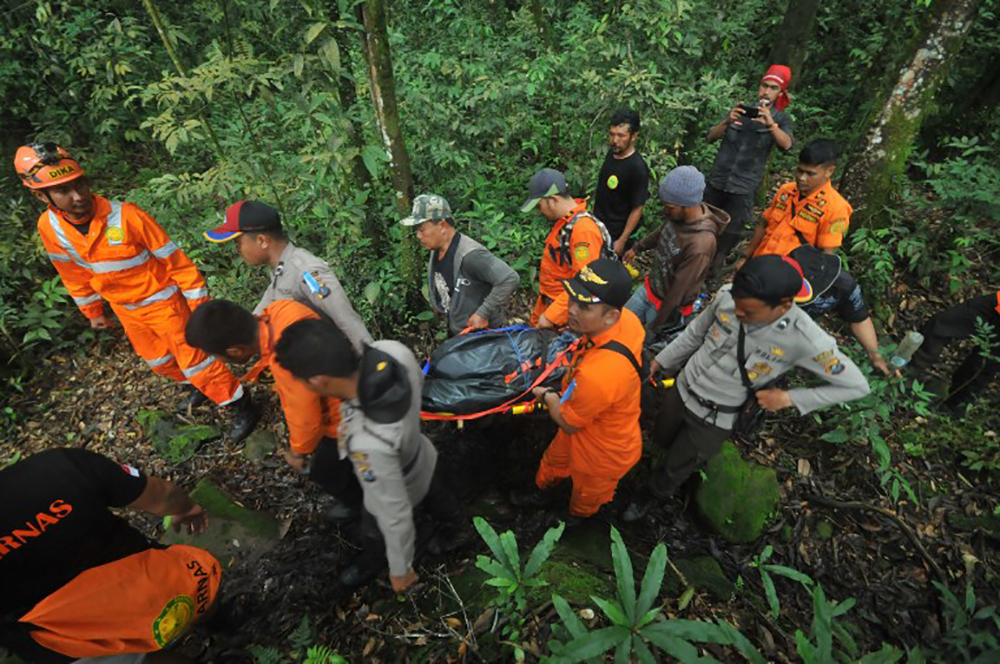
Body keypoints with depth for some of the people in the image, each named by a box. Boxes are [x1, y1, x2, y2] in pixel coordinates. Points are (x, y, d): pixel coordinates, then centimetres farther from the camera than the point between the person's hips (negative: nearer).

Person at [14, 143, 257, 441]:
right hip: (126, 310, 6)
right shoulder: (49, 227, -9)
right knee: (159, 361, 22)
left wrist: (199, 303, -16)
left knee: (194, 360, -2)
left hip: (163, 302, -6)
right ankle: (197, 387, 49)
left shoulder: (126, 216, -26)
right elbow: (74, 274, 8)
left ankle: (243, 408, 11)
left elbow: (175, 259, -19)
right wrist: (92, 312, 18)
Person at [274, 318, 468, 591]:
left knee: (375, 534, 32)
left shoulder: (369, 444, -50)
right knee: (435, 496, 37)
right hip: (421, 457, 5)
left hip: (396, 490, -4)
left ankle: (373, 562, 67)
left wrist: (400, 570, -12)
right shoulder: (393, 350, -34)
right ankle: (454, 528, 69)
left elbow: (396, 516, -32)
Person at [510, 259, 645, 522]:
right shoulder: (627, 318, -25)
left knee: (585, 497, 30)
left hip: (603, 453, -7)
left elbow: (568, 423, -26)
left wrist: (548, 396, -7)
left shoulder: (596, 375, -49)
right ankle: (540, 494, 66)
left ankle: (575, 521, 64)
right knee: (554, 460, 35)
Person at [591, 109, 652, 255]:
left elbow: (637, 209, -21)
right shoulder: (612, 153, -3)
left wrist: (622, 241, -20)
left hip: (615, 234, -7)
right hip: (598, 225, 7)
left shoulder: (638, 168, -26)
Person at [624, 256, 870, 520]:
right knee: (659, 440, 28)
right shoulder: (727, 294, -21)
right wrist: (659, 362, 5)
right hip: (681, 389, 4)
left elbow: (857, 386, -12)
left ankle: (650, 497, 49)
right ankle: (695, 457, 60)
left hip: (713, 418, -3)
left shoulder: (806, 340, -29)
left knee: (673, 470, 17)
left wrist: (788, 397, -19)